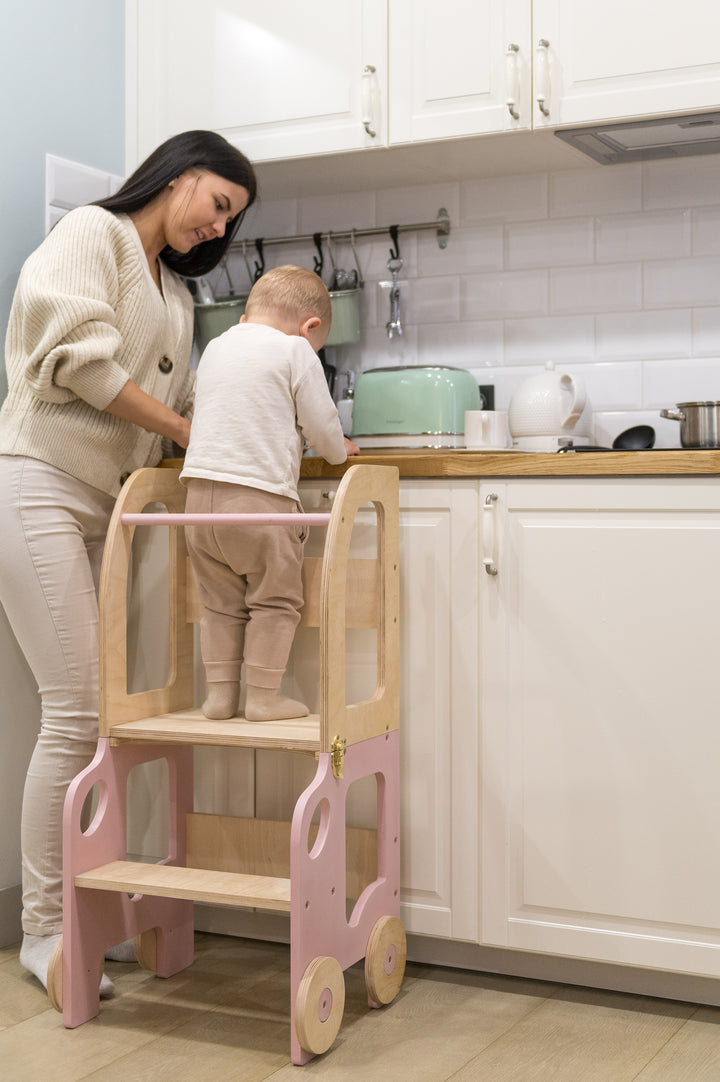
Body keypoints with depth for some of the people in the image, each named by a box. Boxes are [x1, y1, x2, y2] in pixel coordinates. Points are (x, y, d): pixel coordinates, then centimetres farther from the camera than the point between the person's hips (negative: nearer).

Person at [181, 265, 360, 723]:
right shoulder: (296, 351, -2)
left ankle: (220, 692, 16)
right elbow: (320, 424, -1)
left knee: (221, 603, 14)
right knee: (274, 601, 6)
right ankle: (263, 697, 8)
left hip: (201, 491, 6)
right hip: (261, 496, -6)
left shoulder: (214, 347, 17)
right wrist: (339, 450, 22)